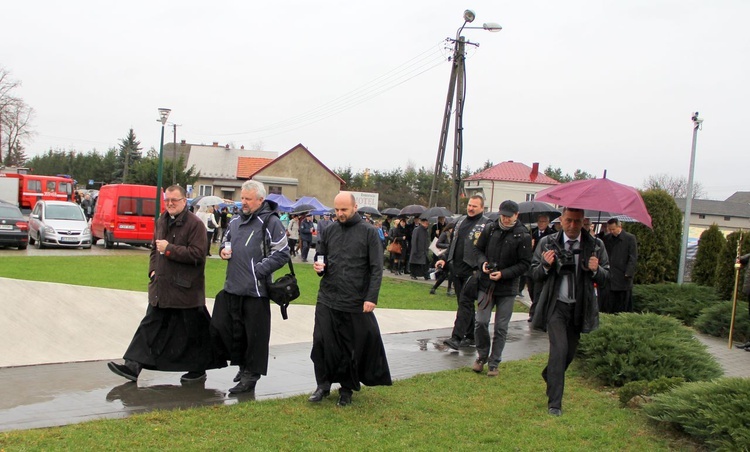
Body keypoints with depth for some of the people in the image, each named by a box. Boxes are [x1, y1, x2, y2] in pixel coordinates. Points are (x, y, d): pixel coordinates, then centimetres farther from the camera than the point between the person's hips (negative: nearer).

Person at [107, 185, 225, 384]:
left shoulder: (195, 224, -12)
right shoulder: (162, 221, 12)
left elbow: (197, 254, -20)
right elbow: (154, 248, 24)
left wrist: (169, 249, -21)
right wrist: (153, 269, 9)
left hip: (186, 289, -7)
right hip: (161, 287, 7)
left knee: (192, 332, 5)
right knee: (150, 326, 8)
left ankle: (198, 369, 20)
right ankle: (133, 366, 10)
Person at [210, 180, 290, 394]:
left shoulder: (271, 222, -9)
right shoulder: (236, 220, 13)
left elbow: (282, 253, -11)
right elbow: (226, 240, 31)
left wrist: (260, 269, -17)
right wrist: (224, 249, 8)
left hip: (256, 289, -7)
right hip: (232, 287, 8)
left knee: (255, 334, 1)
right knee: (219, 327, 12)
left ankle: (251, 374, 15)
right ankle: (242, 363, 30)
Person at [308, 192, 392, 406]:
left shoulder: (369, 232, -3)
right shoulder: (329, 231, 9)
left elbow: (376, 269, -5)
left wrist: (371, 298, -13)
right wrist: (319, 267, -6)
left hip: (357, 303, -3)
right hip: (327, 300, 3)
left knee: (352, 348, 7)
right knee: (322, 343, 0)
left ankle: (347, 389, 23)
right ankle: (323, 384, 18)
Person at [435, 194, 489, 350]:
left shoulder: (486, 225, -8)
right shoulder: (461, 220, 14)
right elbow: (453, 243, 22)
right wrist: (445, 259, 13)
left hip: (472, 271, -7)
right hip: (457, 270, 7)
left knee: (465, 302, -11)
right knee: (465, 303, 13)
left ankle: (457, 337, -13)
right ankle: (470, 336, 23)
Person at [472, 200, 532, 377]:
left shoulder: (523, 236, -8)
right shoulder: (490, 229, 1)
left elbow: (525, 264, -8)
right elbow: (478, 249, 12)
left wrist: (503, 274, -17)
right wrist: (482, 262, -9)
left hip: (507, 288, -2)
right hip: (486, 284, 2)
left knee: (501, 328, 5)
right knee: (481, 322, 0)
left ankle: (494, 363, 18)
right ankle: (482, 356, 22)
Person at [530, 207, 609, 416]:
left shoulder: (595, 246, 1)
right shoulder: (547, 243, -1)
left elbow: (605, 277, 4)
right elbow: (535, 275, 1)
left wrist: (596, 270, -18)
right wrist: (546, 265, -20)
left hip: (580, 307, 3)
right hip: (556, 306, -3)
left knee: (570, 352, 14)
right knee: (559, 349, -14)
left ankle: (549, 376, 46)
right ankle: (554, 402, -5)